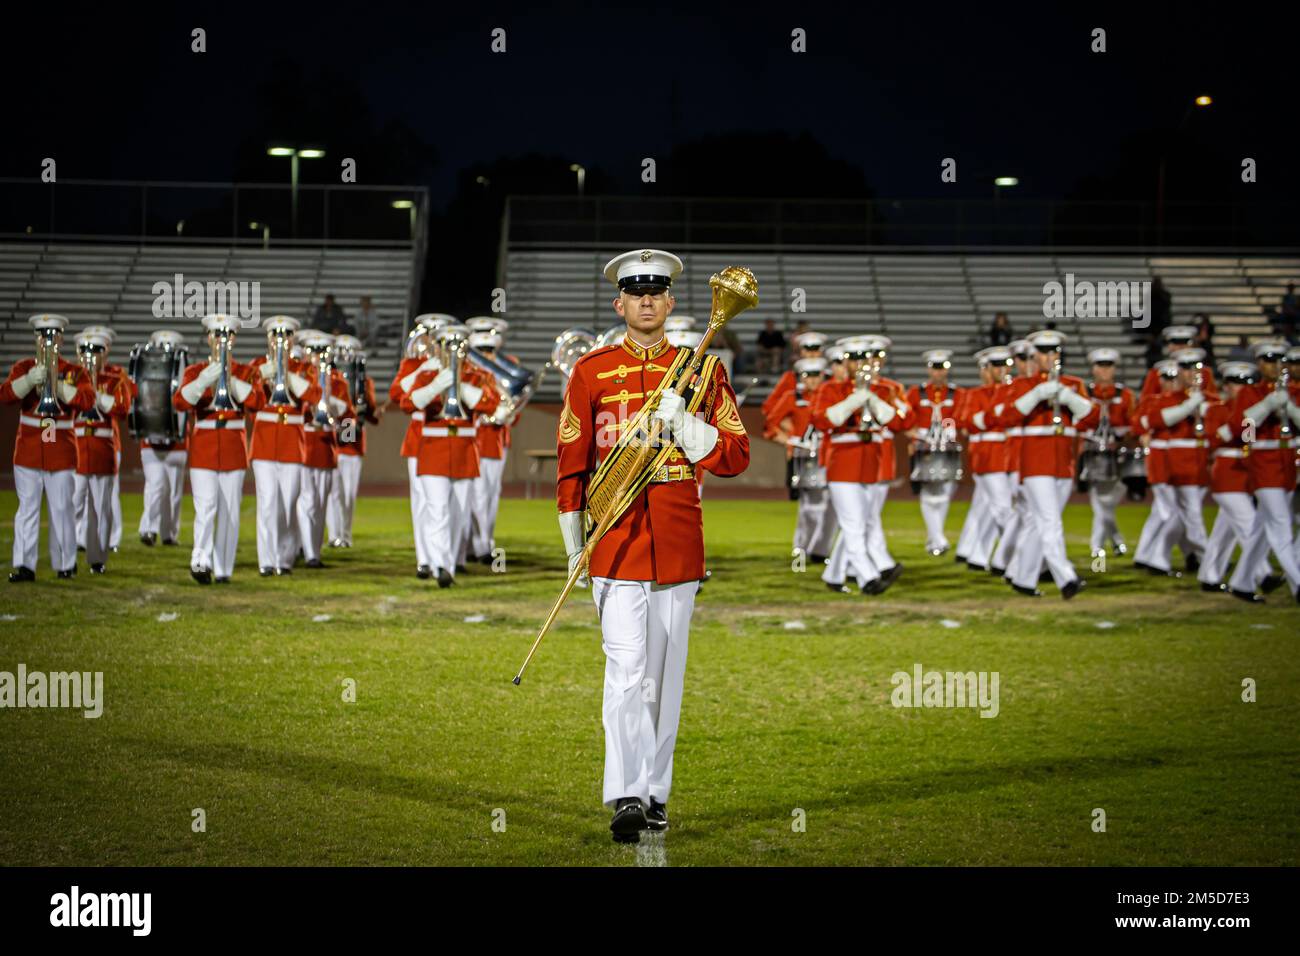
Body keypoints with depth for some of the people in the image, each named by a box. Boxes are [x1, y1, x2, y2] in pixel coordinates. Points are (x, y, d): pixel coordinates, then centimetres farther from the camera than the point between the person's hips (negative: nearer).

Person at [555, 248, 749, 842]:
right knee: (626, 671, -12)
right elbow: (571, 464, 8)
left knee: (665, 674, 8)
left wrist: (682, 423, -13)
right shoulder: (590, 371, 4)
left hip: (679, 543, 2)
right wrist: (574, 548, 7)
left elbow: (735, 457, 4)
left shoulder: (701, 368, 7)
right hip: (615, 542, -2)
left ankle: (655, 793, 18)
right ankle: (627, 799, -15)